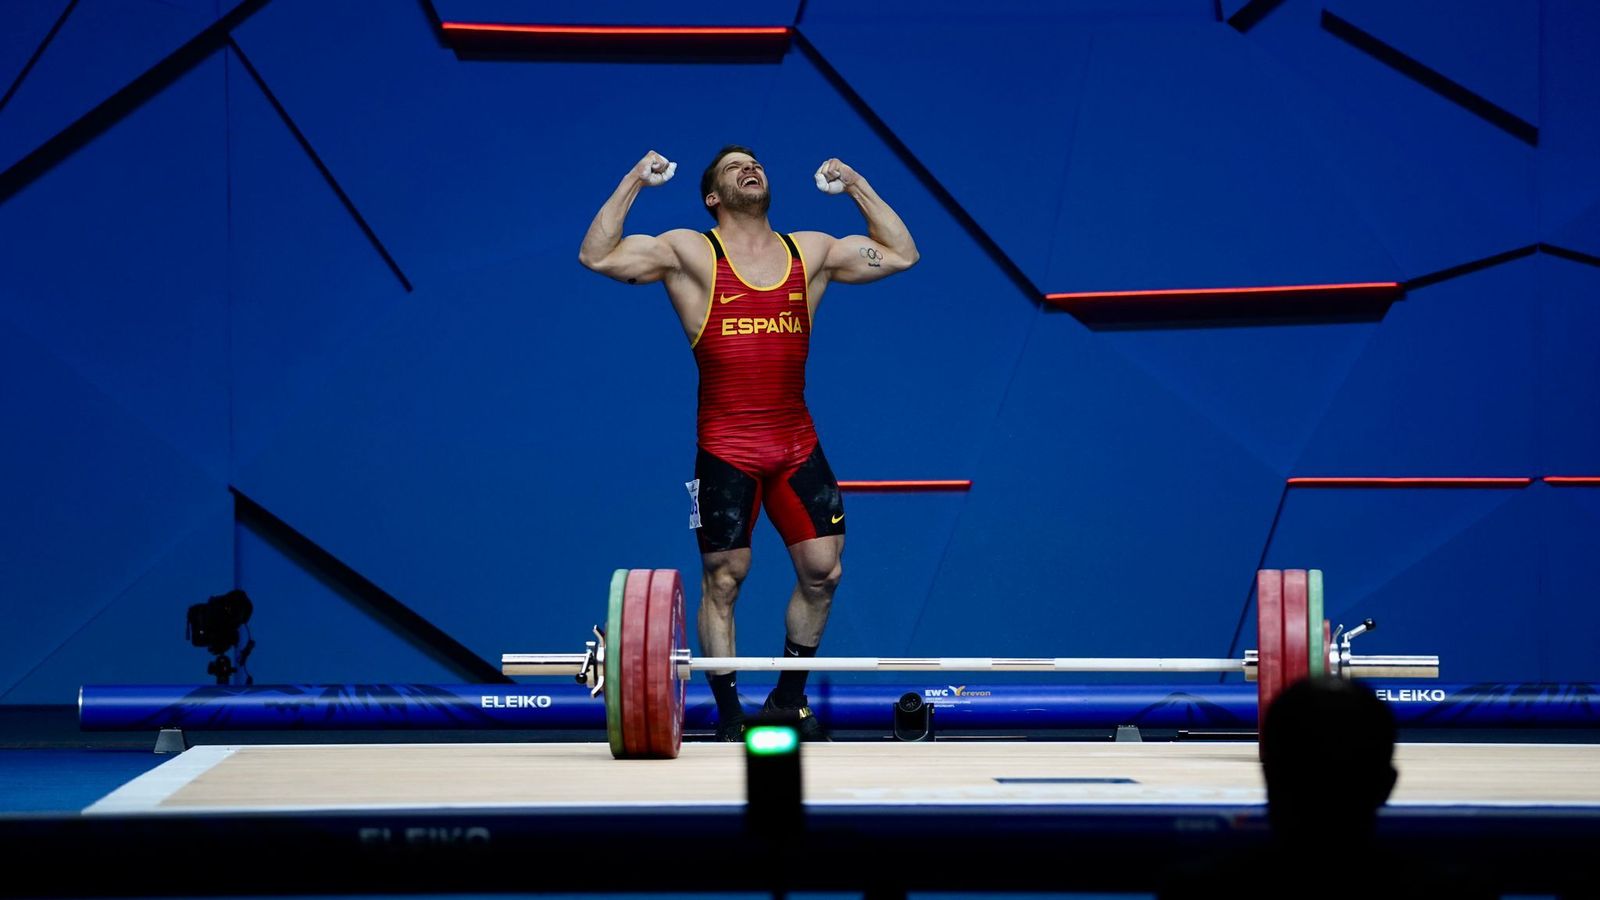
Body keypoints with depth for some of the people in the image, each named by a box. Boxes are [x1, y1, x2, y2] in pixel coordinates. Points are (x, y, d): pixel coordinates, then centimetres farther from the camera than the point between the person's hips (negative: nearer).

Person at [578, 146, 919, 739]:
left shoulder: (811, 252, 10)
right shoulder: (690, 253, -1)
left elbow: (902, 254, 17)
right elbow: (597, 256, -9)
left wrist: (857, 186, 16)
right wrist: (633, 182, -6)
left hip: (797, 443, 4)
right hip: (726, 449, -4)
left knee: (822, 570, 3)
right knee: (724, 579, -1)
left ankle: (789, 697, 22)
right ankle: (729, 719, 6)